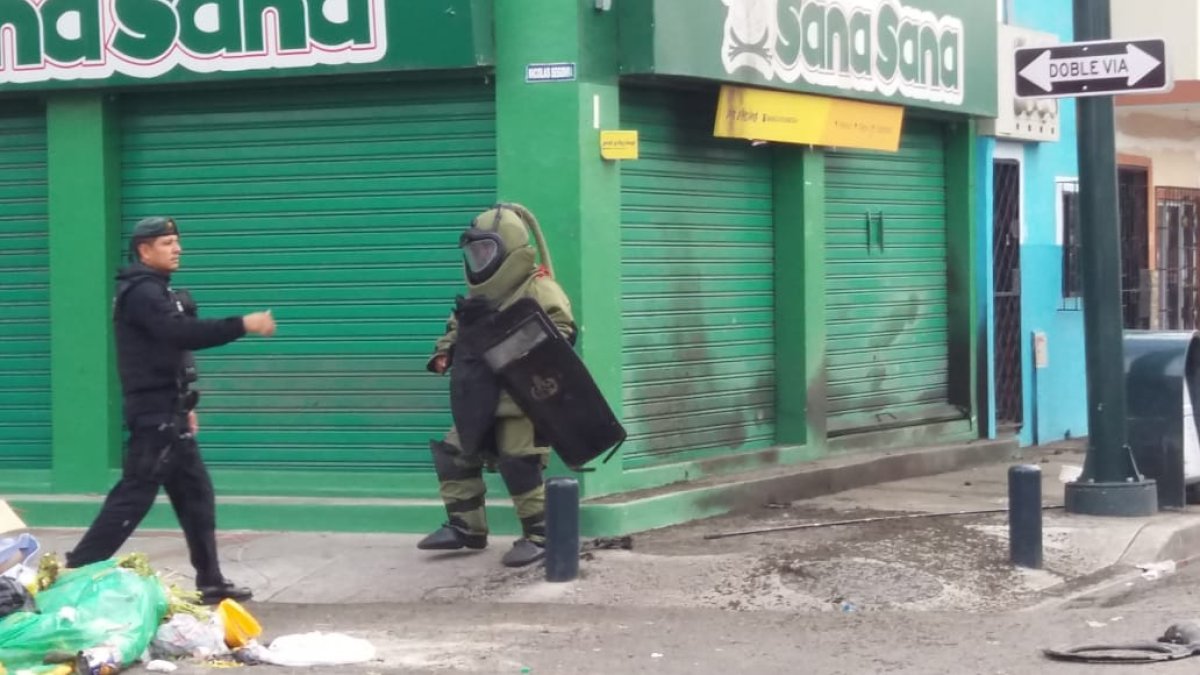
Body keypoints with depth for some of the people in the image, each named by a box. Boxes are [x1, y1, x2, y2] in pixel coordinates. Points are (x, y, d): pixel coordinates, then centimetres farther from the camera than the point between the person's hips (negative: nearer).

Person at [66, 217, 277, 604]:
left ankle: (210, 581, 14)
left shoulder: (156, 291, 18)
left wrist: (185, 407, 23)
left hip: (168, 413, 10)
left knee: (196, 494, 10)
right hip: (154, 415, -10)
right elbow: (183, 334, -29)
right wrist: (243, 325, -30)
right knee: (134, 495, -11)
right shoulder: (141, 292, -15)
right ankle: (76, 573, -8)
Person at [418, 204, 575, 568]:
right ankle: (465, 527, 20)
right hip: (482, 401, 9)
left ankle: (540, 535, -3)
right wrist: (444, 351, 8)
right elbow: (456, 327, 28)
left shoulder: (538, 289, -10)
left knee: (518, 465, -14)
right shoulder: (479, 294, 18)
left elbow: (562, 330, -20)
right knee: (452, 455, 10)